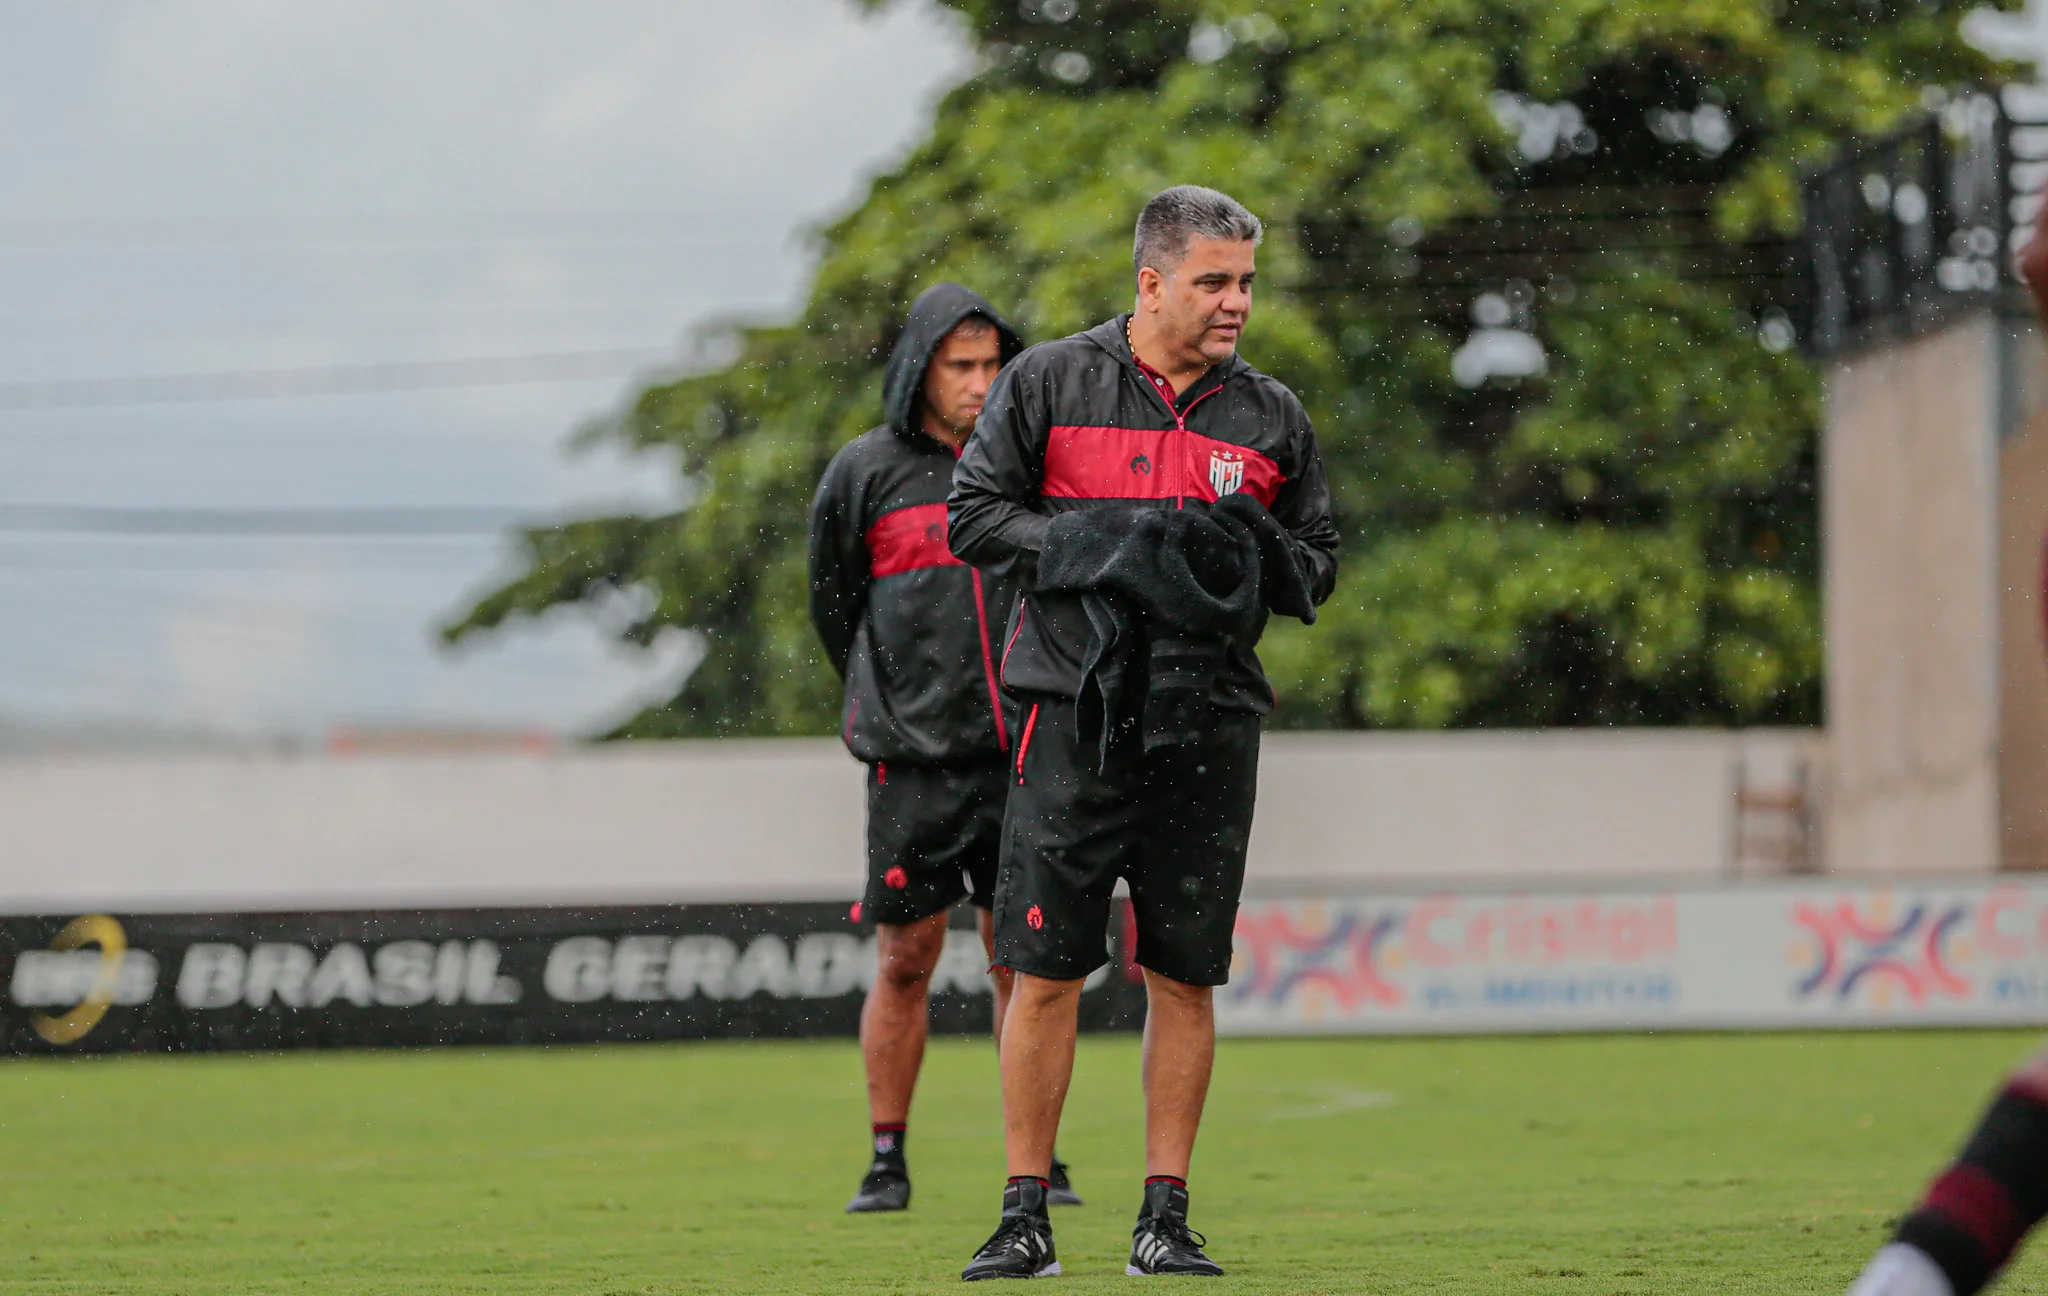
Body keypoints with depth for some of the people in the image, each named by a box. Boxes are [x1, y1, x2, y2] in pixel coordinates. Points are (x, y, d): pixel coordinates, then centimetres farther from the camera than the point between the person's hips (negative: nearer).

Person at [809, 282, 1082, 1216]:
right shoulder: (864, 473, 3)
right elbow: (833, 607, 14)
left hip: (1020, 752, 2)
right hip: (914, 761, -2)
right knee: (905, 962, 0)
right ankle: (887, 1160, 9)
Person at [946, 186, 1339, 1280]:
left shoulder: (1271, 418, 10)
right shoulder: (1049, 383, 3)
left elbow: (1318, 561, 16)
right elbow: (975, 514, 2)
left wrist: (1263, 555, -6)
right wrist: (1088, 542, -12)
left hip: (1208, 720, 2)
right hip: (1073, 708, -2)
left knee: (1184, 976, 3)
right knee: (1044, 971, -3)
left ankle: (1166, 1214, 10)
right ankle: (1025, 1216, 4)